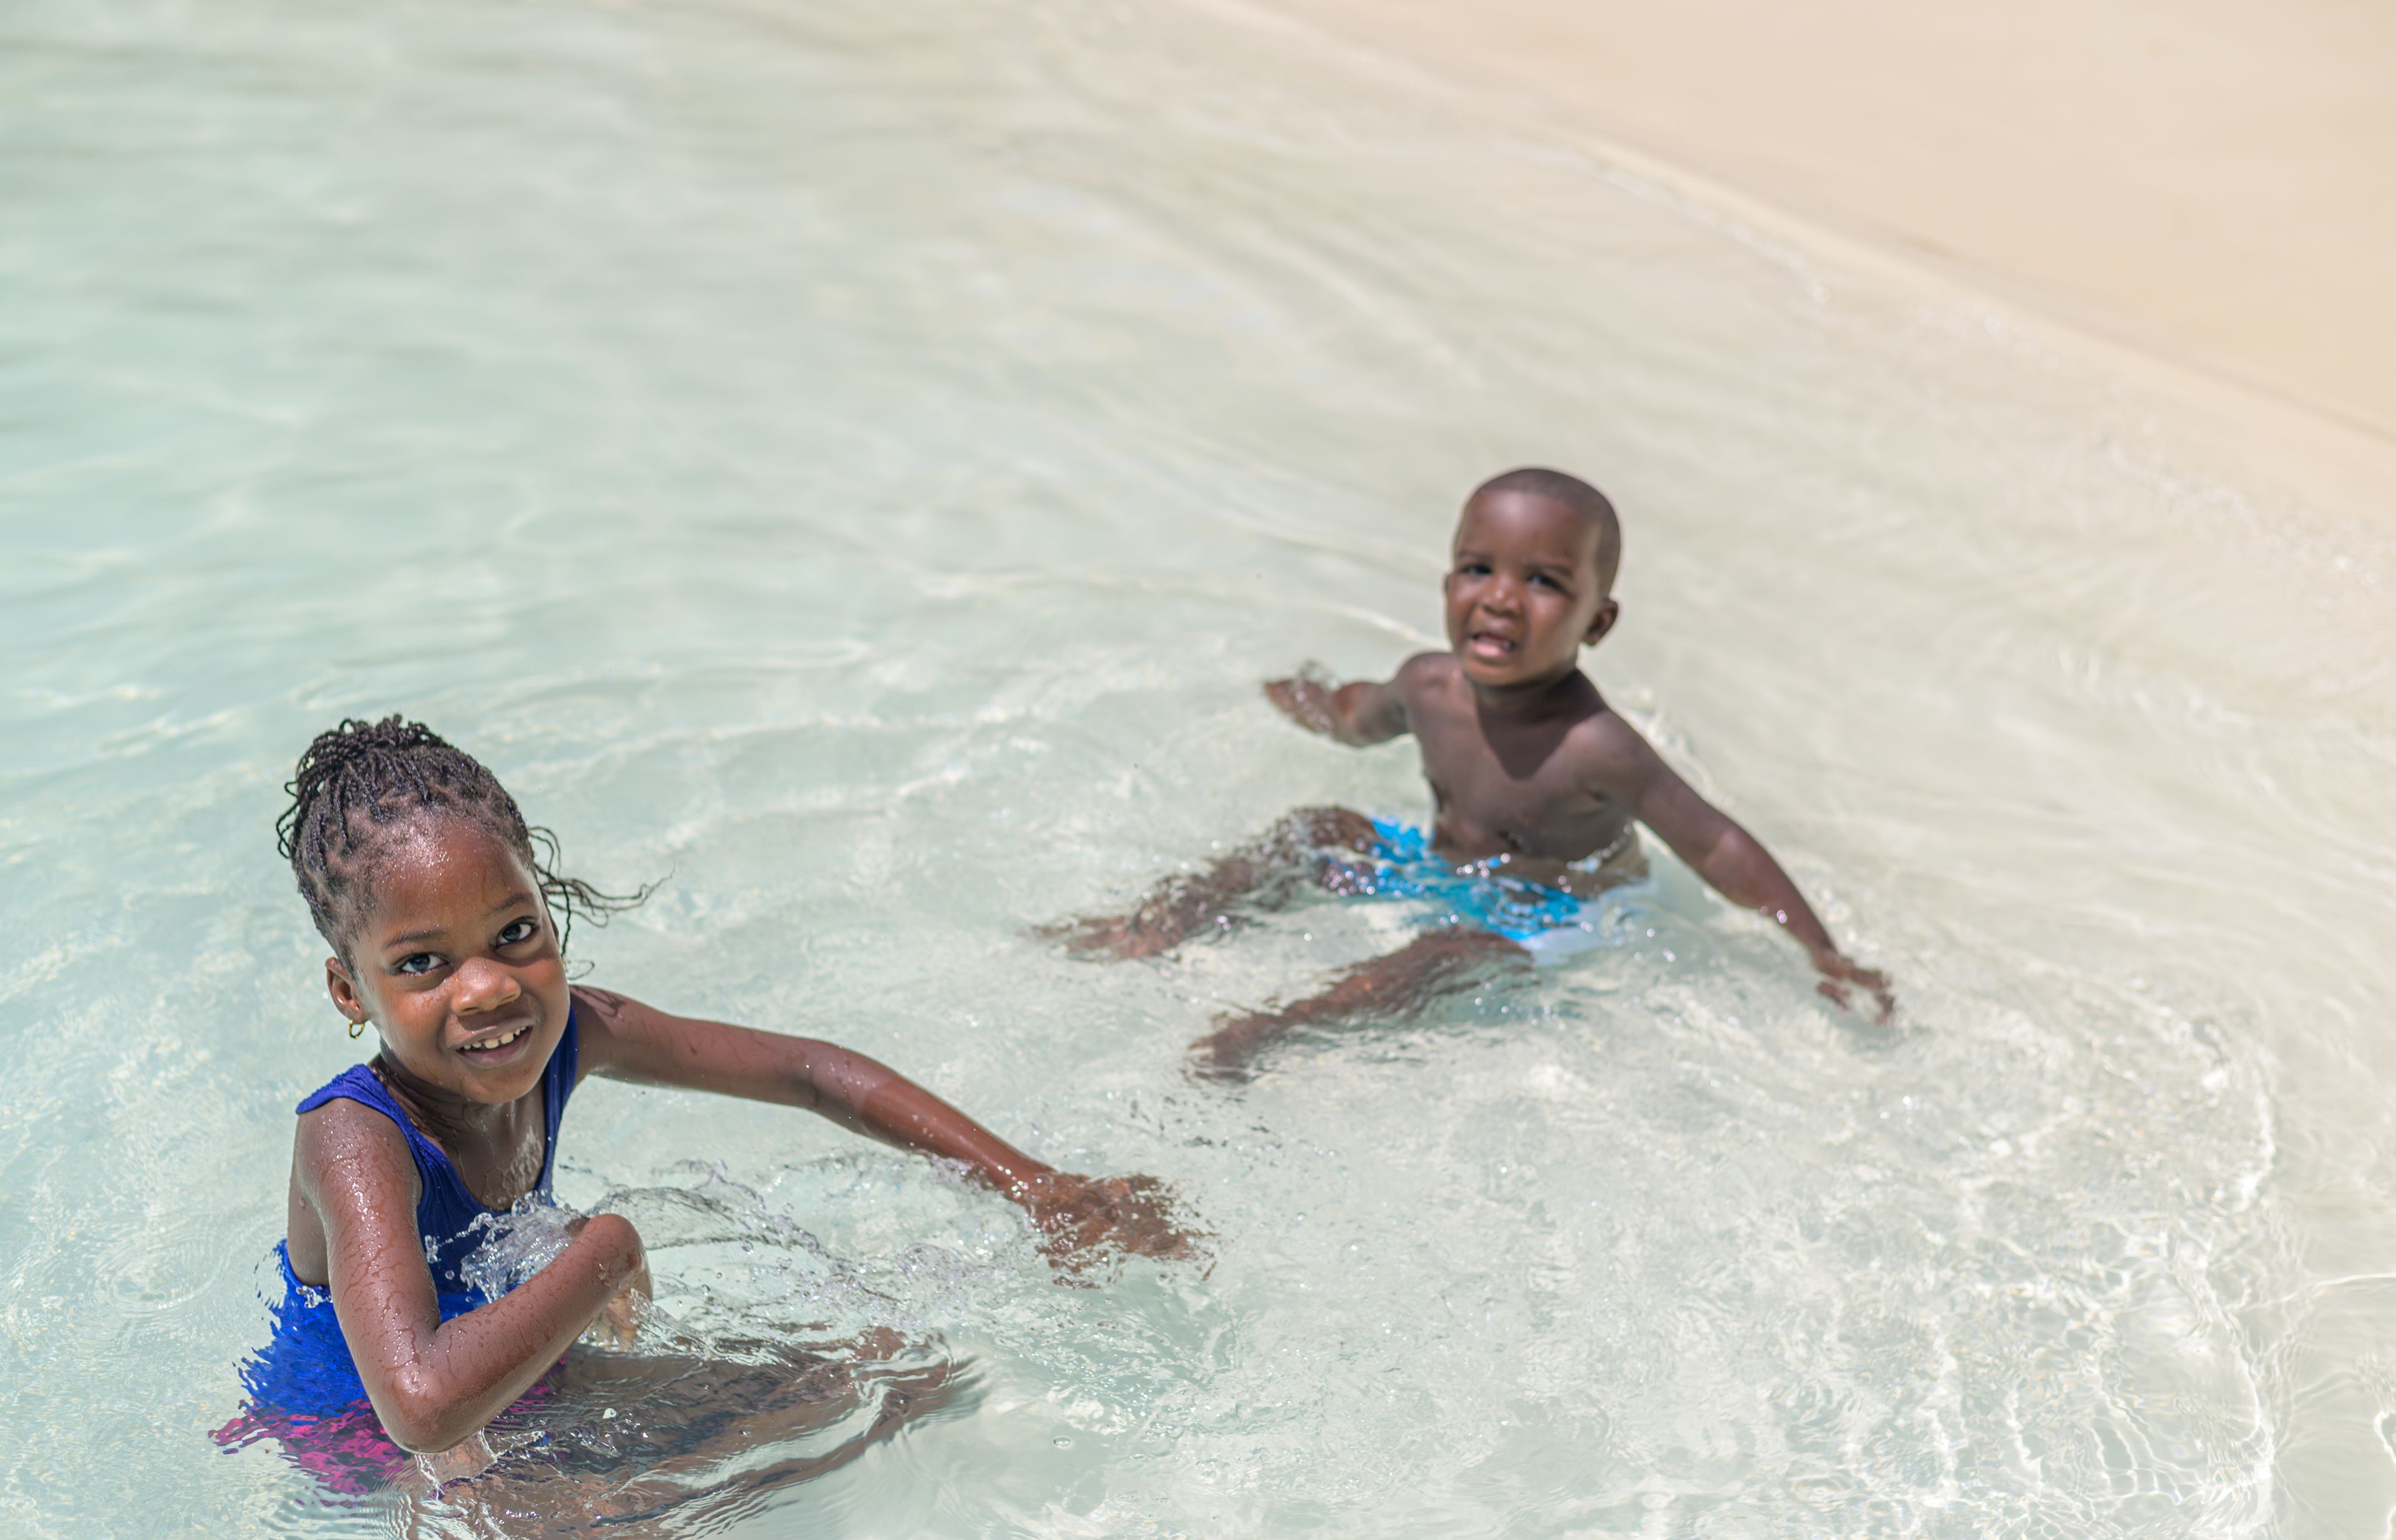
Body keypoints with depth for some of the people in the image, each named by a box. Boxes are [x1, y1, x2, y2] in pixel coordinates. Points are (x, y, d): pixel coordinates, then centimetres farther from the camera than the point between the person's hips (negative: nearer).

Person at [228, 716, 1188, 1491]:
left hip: (516, 1399, 5)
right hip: (363, 1468, -5)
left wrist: (1038, 1190, -9)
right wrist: (608, 1254, -36)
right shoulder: (355, 1142, -34)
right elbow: (425, 1405, -50)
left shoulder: (566, 1033, -16)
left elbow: (810, 1074, -6)